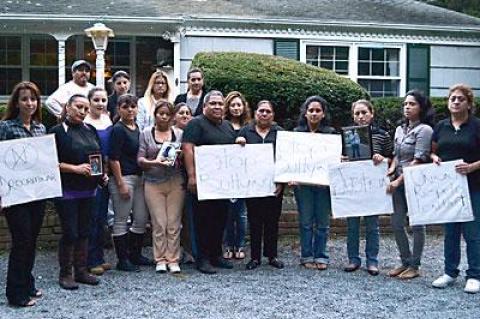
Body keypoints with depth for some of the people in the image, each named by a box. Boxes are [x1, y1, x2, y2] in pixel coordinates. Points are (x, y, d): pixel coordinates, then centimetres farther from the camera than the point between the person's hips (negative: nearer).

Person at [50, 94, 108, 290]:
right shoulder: (58, 131, -6)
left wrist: (103, 175, 4)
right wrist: (75, 168, -18)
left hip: (89, 190, 6)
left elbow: (99, 156, 19)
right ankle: (65, 274, 11)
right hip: (67, 191, -6)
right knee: (70, 233, -2)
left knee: (84, 232, 11)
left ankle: (81, 271, 21)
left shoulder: (90, 130, 11)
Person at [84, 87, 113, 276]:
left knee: (102, 217, 12)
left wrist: (108, 168, 7)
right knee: (91, 218, -3)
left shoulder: (108, 120, 9)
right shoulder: (84, 123, -10)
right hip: (90, 174, -7)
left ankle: (99, 258, 22)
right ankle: (91, 261, 5)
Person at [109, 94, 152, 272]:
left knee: (141, 218, 11)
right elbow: (113, 158, -14)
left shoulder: (137, 128, 14)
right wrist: (121, 184, -17)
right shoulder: (118, 129, -9)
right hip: (123, 177, -8)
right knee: (121, 220, 1)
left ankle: (135, 255, 25)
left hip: (139, 177, 8)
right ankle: (122, 260, 8)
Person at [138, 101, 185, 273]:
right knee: (159, 223, -2)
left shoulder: (179, 133, 10)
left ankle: (173, 259, 8)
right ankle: (160, 259, 8)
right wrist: (154, 162, -16)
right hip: (154, 183, -1)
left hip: (175, 182, 1)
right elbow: (140, 159, 1)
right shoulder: (146, 133, 6)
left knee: (174, 223, -1)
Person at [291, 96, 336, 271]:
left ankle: (321, 257, 14)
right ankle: (307, 256, 14)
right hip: (302, 183, 0)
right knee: (305, 222, 5)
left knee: (322, 222, 5)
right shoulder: (296, 132, 6)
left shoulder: (330, 133, 5)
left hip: (323, 183, 0)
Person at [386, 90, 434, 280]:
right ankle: (406, 262, 21)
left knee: (416, 225, 2)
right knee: (396, 223, 7)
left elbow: (418, 160, -16)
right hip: (399, 182, 7)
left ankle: (414, 266, 12)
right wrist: (391, 170, -2)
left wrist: (399, 180, -18)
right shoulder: (400, 130, 12)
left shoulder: (424, 130, -10)